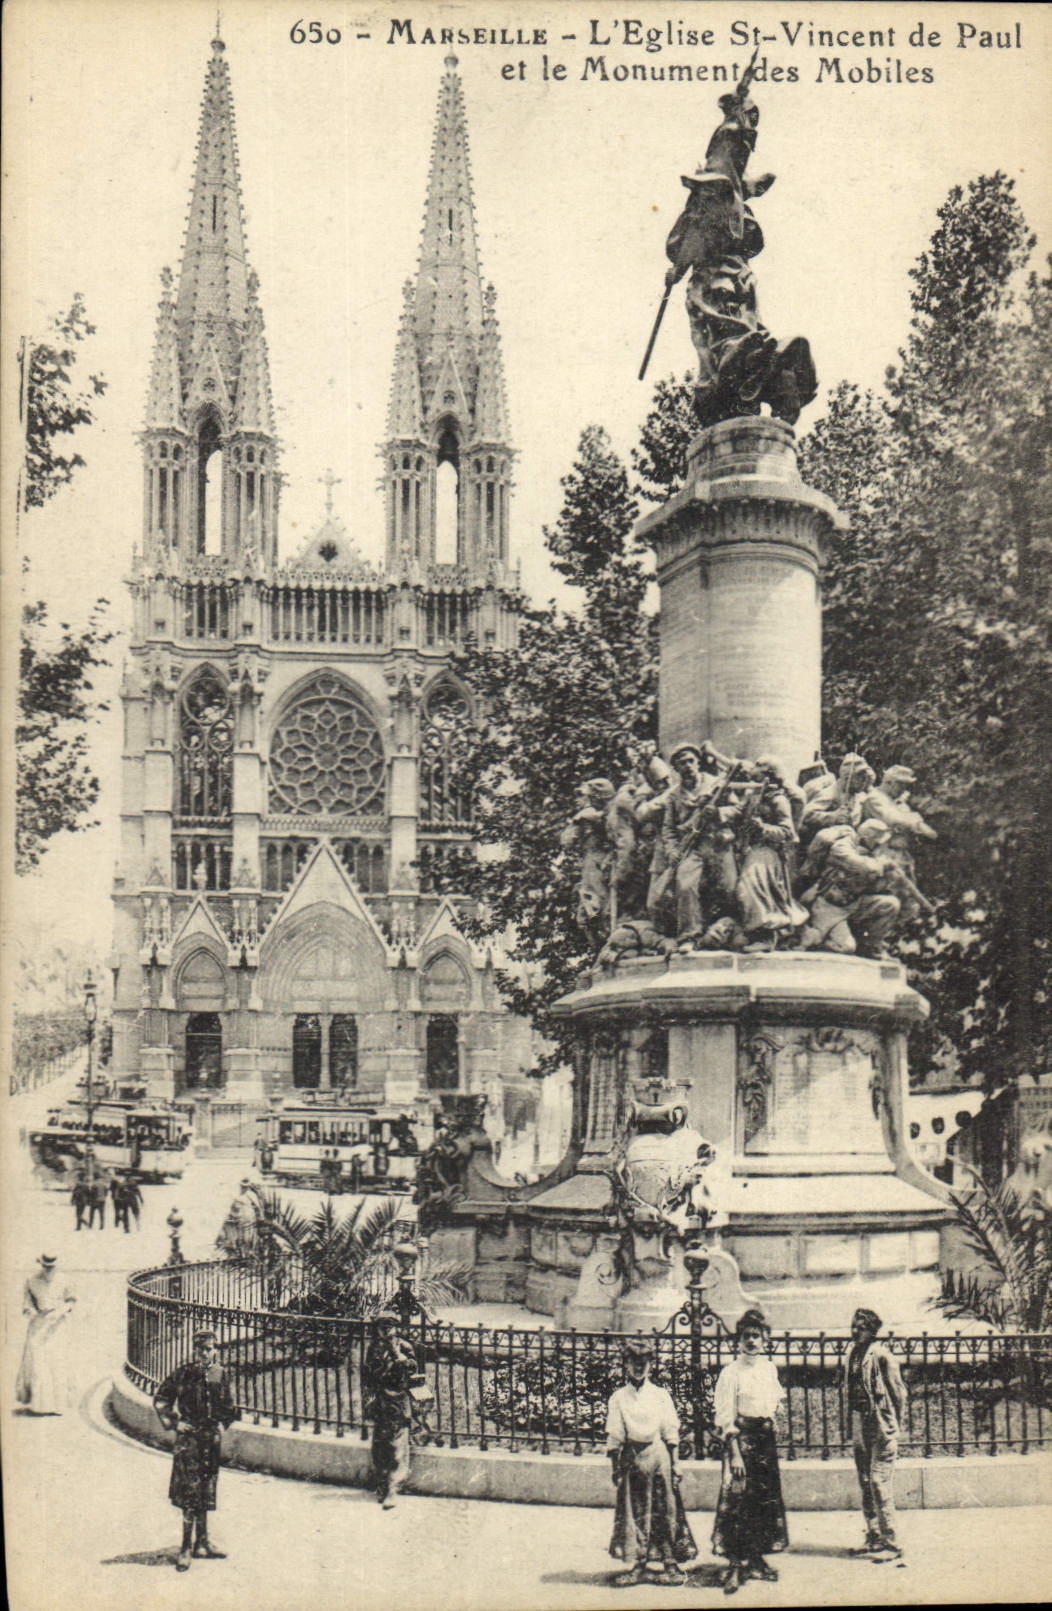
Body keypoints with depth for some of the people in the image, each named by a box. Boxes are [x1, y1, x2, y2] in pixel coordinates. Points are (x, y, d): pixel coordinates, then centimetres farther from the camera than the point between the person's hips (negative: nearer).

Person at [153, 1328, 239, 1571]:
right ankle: (186, 1547, -5)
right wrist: (172, 1423, -4)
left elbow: (229, 1407, 17)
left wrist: (221, 1424, 5)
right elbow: (160, 1399, 3)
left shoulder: (220, 1375, 4)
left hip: (211, 1438, 4)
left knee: (206, 1491, 12)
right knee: (189, 1491, -8)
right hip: (188, 1436, -4)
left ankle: (202, 1542, 23)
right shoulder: (182, 1374, -5)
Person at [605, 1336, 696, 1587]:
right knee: (633, 1512, 3)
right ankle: (635, 1564, 12)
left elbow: (671, 1434, 5)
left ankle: (670, 1562, 10)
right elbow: (614, 1437, 5)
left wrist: (674, 1465, 1)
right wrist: (615, 1467, 1)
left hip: (658, 1454, 0)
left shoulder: (661, 1395, 4)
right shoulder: (618, 1397, 4)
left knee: (666, 1510, 1)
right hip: (631, 1457, 0)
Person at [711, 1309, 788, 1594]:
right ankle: (735, 1565, -2)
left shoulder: (769, 1369, 9)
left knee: (766, 1501, 10)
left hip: (766, 1439, 6)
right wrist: (735, 1453, -17)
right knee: (737, 1501, -8)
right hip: (741, 1440, -6)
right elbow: (725, 1418, -11)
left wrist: (772, 1423, 6)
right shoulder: (731, 1373, -9)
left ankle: (756, 1560, 22)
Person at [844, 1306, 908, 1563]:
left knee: (879, 1481, -9)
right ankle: (873, 1538, 21)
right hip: (859, 1422, 8)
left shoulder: (882, 1355, -12)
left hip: (880, 1424, -8)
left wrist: (894, 1427, -7)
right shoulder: (852, 1354, 10)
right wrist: (852, 1423, 14)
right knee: (865, 1482, 12)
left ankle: (889, 1543, -4)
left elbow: (898, 1391, -8)